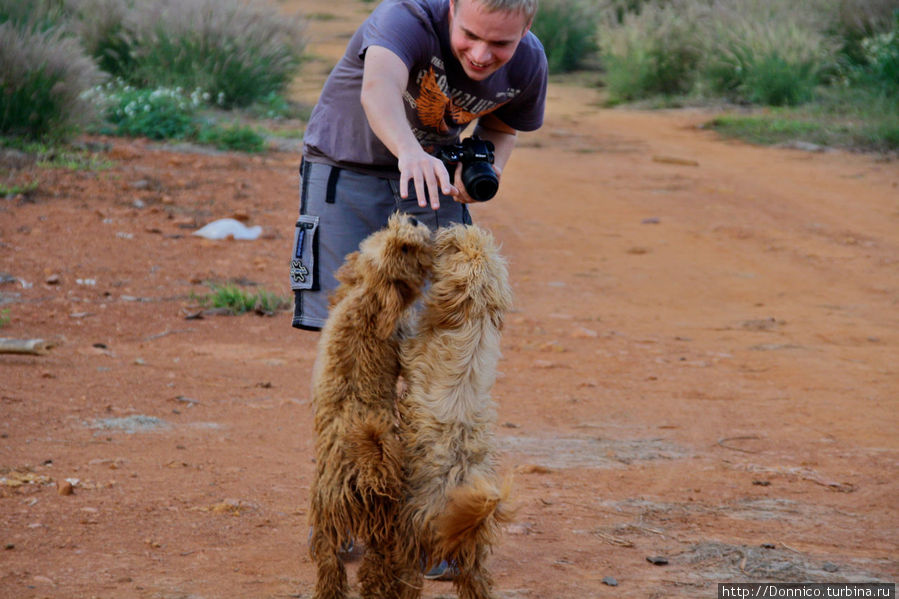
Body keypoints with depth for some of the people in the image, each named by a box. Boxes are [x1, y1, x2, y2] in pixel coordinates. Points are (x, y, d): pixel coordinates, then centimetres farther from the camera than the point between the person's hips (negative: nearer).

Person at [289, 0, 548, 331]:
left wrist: (488, 165, -15)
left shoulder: (529, 64, -13)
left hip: (432, 170, 4)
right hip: (347, 165, -4)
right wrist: (410, 152, -71)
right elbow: (378, 87, -52)